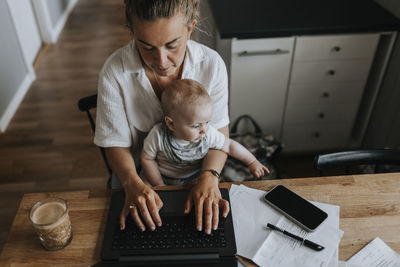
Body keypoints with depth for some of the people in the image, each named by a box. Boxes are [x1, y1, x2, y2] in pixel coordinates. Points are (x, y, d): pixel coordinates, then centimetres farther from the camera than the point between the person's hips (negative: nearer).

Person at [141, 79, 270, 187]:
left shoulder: (209, 134, -21)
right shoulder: (158, 135, -27)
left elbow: (229, 145, -5)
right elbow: (147, 159, -12)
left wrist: (252, 162, 3)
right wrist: (160, 186, -9)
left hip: (195, 180, 3)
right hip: (164, 179, -3)